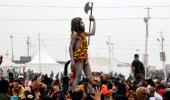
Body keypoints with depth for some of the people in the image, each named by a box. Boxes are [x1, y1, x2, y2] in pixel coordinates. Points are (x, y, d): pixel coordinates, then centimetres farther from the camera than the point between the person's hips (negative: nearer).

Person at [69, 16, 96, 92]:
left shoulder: (83, 33, 16)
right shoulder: (75, 34, -6)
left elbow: (92, 33, 31)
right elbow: (70, 47, -11)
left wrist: (94, 21, 32)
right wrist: (72, 61, -20)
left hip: (85, 58, 8)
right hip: (78, 58, -8)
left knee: (89, 78, 2)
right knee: (78, 78, -13)